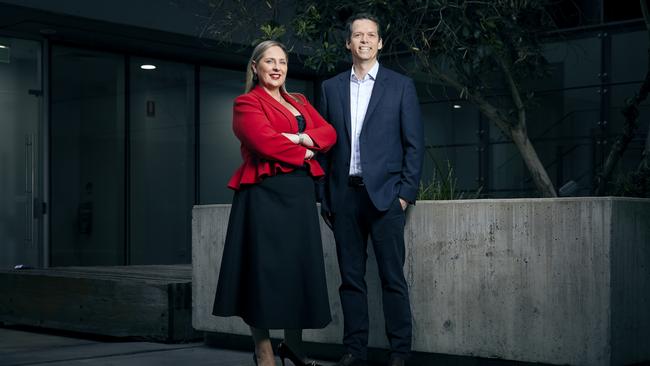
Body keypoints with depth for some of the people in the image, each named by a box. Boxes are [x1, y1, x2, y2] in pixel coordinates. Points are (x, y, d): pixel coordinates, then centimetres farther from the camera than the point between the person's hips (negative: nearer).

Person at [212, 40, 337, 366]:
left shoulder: (300, 103, 20)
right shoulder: (246, 104, -1)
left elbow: (328, 133, 6)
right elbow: (265, 142, -17)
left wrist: (301, 138, -11)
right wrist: (302, 154, -6)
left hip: (300, 193, 7)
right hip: (266, 193, -7)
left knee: (300, 267, 8)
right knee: (265, 268, -3)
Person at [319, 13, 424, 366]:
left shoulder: (400, 85, 5)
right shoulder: (331, 88, 12)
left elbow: (414, 144, 3)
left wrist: (406, 192, -5)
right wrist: (325, 197, 6)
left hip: (384, 193, -3)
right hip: (344, 195, 3)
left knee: (392, 278, -2)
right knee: (351, 278, 6)